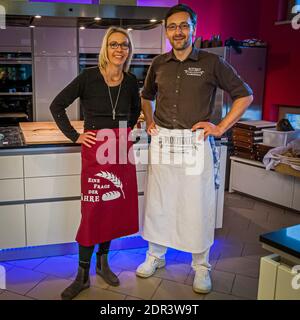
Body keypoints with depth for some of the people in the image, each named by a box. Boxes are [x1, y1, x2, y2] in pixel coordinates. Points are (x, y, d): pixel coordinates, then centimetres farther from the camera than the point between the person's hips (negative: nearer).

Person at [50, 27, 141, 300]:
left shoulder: (130, 81, 5)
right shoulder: (89, 77, -7)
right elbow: (57, 106, -2)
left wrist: (126, 130, 11)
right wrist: (74, 136, -6)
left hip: (122, 150, 4)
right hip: (95, 150, -4)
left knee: (116, 207, 11)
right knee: (93, 209, -1)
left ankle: (103, 262, 31)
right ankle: (83, 275, 14)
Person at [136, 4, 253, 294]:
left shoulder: (211, 63, -2)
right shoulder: (158, 64, 9)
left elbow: (244, 95, 2)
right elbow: (146, 96, 27)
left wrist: (221, 127, -5)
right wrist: (149, 121, 11)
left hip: (195, 142, -3)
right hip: (162, 141, 4)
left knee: (198, 205, 3)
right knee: (157, 202, 10)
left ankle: (201, 267, 22)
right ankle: (155, 256, 30)